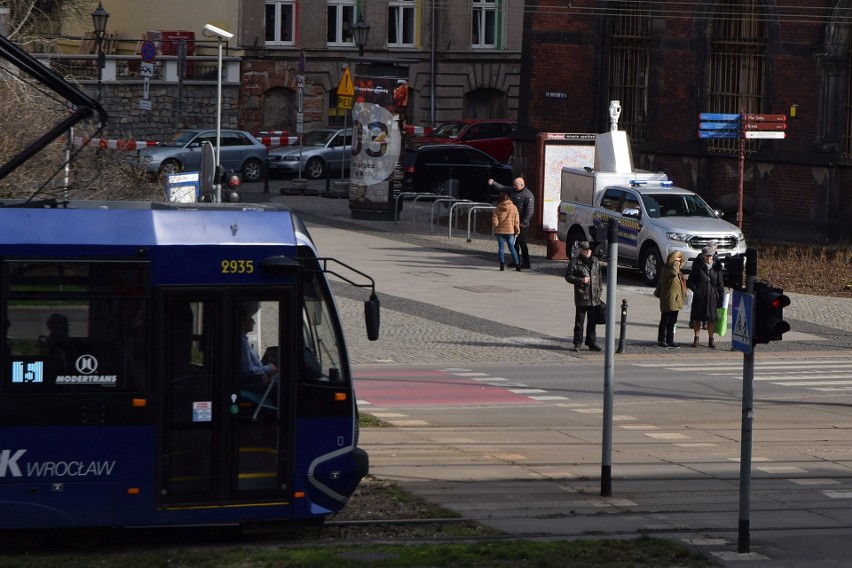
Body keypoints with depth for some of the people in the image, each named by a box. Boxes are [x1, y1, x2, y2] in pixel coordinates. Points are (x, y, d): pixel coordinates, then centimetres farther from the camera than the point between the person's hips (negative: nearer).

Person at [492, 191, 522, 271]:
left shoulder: (497, 209, -5)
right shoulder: (514, 207, -4)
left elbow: (494, 221, -7)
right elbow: (516, 221, -2)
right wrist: (517, 231, 9)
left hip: (500, 231, -1)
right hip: (510, 231, 1)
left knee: (500, 247, 5)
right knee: (512, 247, 7)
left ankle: (502, 264, -1)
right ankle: (517, 265, 3)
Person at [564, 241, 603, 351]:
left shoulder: (596, 262, 11)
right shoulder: (575, 262, -4)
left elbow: (599, 278, 17)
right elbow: (568, 276, -4)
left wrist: (600, 291, 11)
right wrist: (581, 280, -15)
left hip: (594, 298, 4)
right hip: (581, 297, -4)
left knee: (592, 322, 9)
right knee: (579, 321, 0)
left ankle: (592, 343, 16)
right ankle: (577, 343, 6)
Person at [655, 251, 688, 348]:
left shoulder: (678, 272, 17)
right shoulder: (666, 270, -14)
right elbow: (673, 273, -37)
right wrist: (675, 263, -25)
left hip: (675, 301, 9)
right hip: (669, 301, -9)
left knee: (672, 322, 12)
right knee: (665, 321, -2)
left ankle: (670, 340, 17)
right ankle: (661, 340, 4)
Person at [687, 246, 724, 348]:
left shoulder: (716, 267, 5)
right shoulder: (697, 267, 0)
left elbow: (720, 283, 9)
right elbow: (690, 281, 3)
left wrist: (721, 297, 4)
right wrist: (696, 290, -9)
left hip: (712, 296, 1)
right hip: (699, 296, -1)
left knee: (711, 318, 4)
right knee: (697, 318, 4)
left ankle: (711, 339, 12)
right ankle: (696, 338, 13)